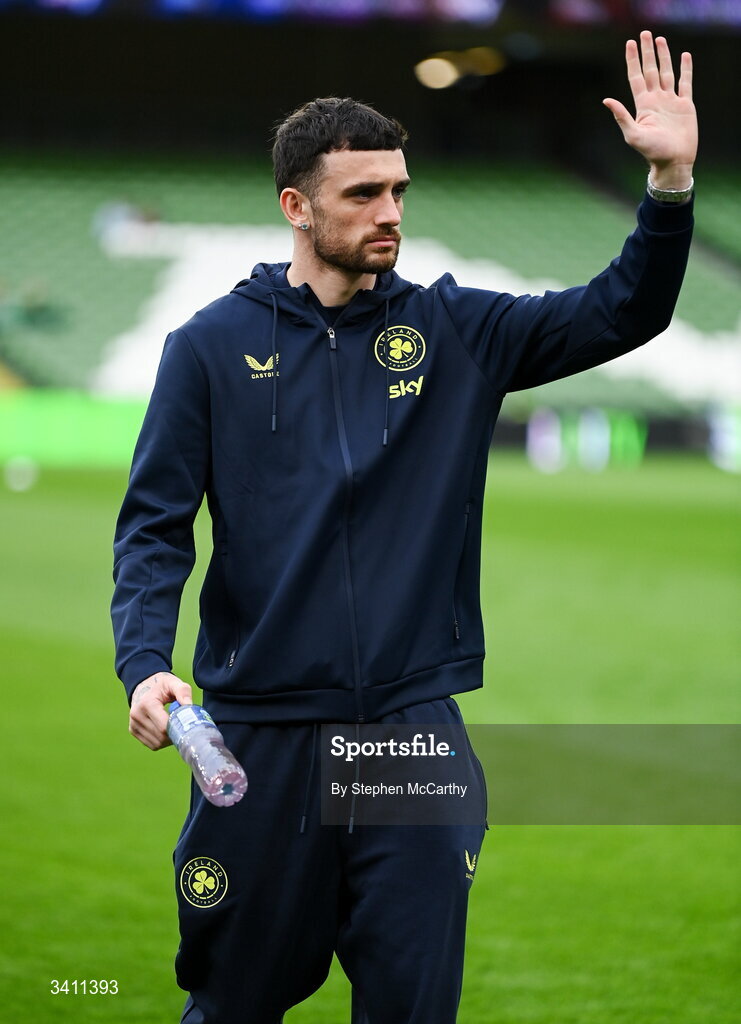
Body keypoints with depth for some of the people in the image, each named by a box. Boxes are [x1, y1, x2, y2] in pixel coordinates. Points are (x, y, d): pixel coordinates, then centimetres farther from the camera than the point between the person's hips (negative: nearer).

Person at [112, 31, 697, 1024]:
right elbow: (154, 524, -1)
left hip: (414, 719, 1)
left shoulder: (454, 330, 7)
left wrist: (671, 180, -12)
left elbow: (620, 313, 3)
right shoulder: (213, 345, 1)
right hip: (260, 728, -1)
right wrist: (146, 665, -16)